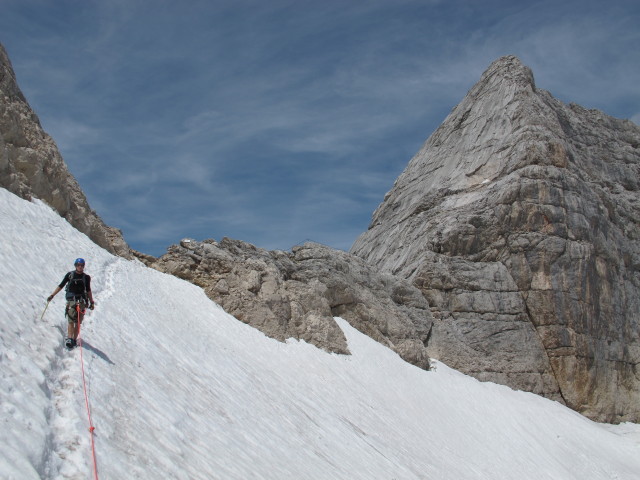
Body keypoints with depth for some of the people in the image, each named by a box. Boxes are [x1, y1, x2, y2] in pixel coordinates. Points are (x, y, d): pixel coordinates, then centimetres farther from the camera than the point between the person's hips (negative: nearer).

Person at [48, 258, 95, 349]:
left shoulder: (86, 277, 9)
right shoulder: (70, 275, 4)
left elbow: (88, 290, 17)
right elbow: (61, 286, 9)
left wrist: (92, 302, 15)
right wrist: (52, 295, 5)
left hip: (82, 301, 2)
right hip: (71, 300, -2)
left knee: (78, 322, 0)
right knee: (71, 320, -14)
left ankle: (74, 340, 4)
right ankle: (69, 339, -20)